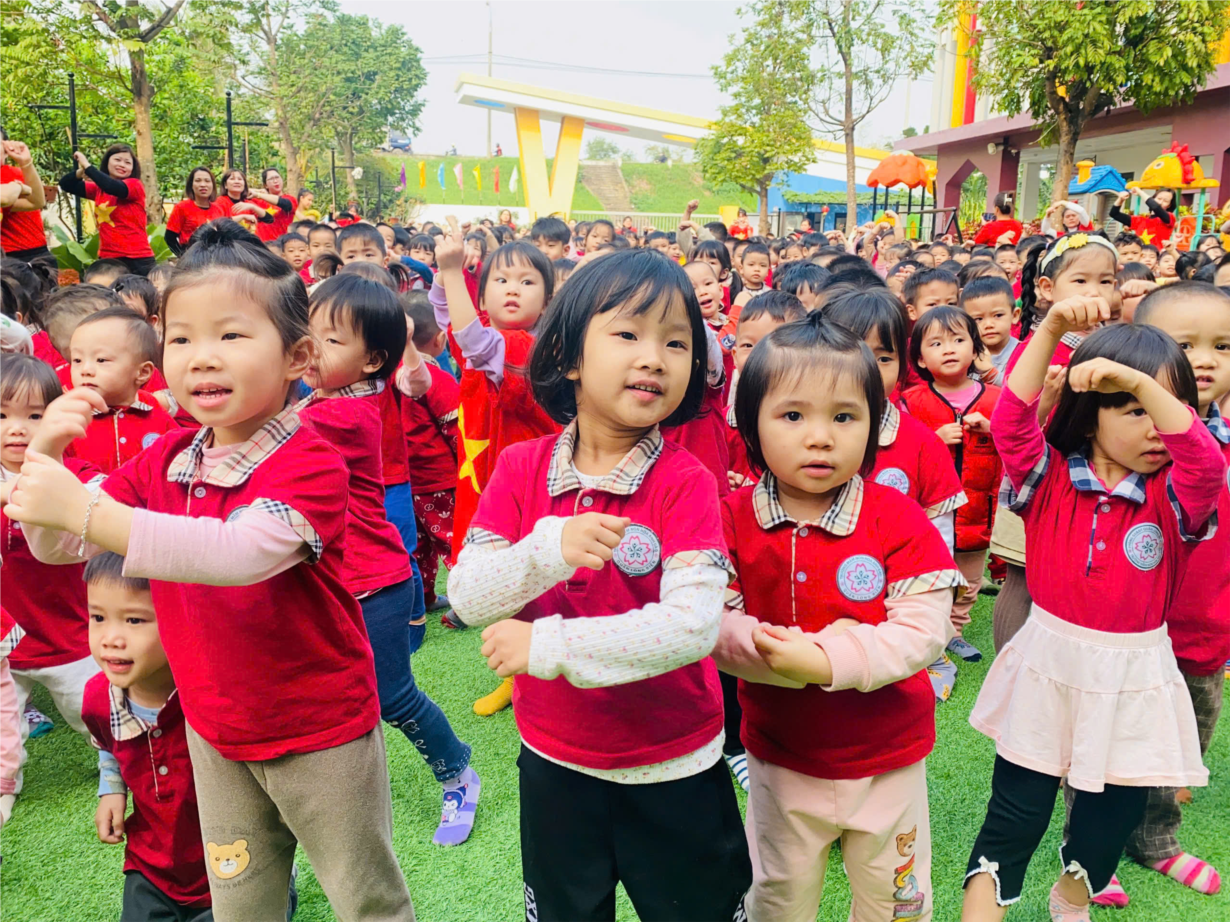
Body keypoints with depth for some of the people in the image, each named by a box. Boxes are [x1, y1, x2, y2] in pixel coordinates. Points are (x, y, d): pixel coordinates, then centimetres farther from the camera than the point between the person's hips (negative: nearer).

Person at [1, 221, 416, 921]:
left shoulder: (311, 465, -24)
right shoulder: (165, 462, -2)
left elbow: (241, 553, -41)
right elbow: (59, 548, 1)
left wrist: (86, 509, -43)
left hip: (322, 730, -6)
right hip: (215, 731, 6)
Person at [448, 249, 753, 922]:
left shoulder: (686, 483, -18)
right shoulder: (520, 468, -8)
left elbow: (694, 626, -27)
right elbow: (465, 598, -13)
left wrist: (547, 646, -28)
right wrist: (550, 549, -31)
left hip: (673, 770, -3)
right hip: (553, 763, 3)